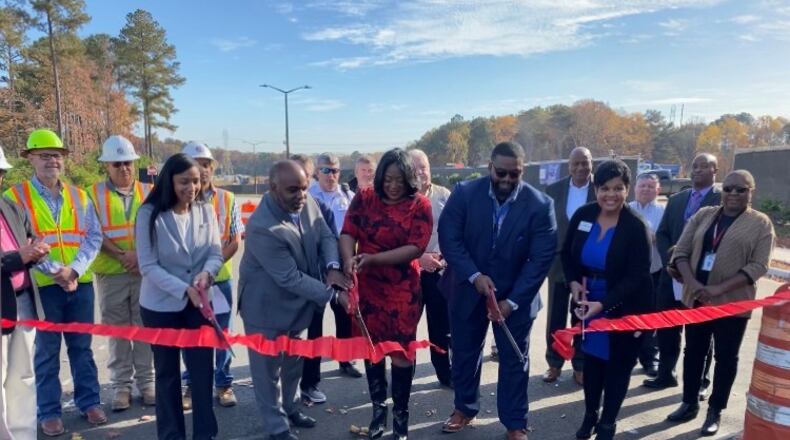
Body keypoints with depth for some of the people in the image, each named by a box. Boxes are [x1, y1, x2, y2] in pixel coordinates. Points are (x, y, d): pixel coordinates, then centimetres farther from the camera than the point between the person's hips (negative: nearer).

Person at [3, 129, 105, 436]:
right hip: (42, 285, -3)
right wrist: (55, 271, -16)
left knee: (81, 346, 12)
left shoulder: (79, 197, 7)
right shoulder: (15, 197, -2)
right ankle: (49, 412, 20)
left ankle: (89, 402, 24)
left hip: (81, 283, 3)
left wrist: (74, 269, -14)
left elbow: (93, 237, 1)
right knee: (47, 350, 7)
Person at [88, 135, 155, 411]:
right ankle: (121, 386, 17)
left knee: (145, 328, 6)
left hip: (145, 272, 1)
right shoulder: (95, 194, 3)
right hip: (111, 274, -1)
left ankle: (146, 382, 17)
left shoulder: (148, 192, 7)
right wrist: (122, 256, -14)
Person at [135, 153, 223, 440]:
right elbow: (148, 266, -15)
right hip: (161, 305, -2)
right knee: (167, 372, 14)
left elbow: (216, 253, -2)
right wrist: (184, 289, -25)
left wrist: (206, 273, -24)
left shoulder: (206, 211, -3)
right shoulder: (150, 214, -12)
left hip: (199, 303, 2)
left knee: (203, 368, 7)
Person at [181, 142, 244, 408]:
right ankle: (192, 385, 26)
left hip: (220, 277, 1)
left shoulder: (227, 199, -2)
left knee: (221, 334, 10)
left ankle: (223, 384, 24)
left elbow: (235, 240, -2)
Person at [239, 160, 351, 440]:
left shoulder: (307, 203, -11)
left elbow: (326, 236, 0)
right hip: (267, 307, -7)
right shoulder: (262, 227, -33)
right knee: (268, 368, 12)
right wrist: (334, 296, -27)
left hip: (296, 304, 7)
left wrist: (332, 267, -21)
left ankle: (289, 408, 48)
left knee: (293, 362, 25)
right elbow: (291, 278, -31)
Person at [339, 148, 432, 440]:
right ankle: (378, 408, 32)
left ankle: (400, 415, 22)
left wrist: (373, 258, -24)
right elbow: (348, 233, -7)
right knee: (372, 346, 14)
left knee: (401, 349, 5)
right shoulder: (364, 198, -1)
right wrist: (349, 260, -28)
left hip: (403, 288, -3)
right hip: (367, 286, 3)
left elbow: (415, 248, -16)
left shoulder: (420, 204, -9)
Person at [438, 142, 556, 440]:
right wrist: (475, 275, -24)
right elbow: (449, 239, -12)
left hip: (516, 296, -1)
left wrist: (512, 301, -17)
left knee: (514, 360, 10)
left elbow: (542, 258, -14)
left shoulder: (540, 205, -14)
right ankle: (465, 408, 38)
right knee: (464, 353, 16)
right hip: (468, 289, 2)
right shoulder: (464, 193, -11)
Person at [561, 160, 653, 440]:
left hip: (623, 308, -3)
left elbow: (636, 276, -21)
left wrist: (604, 304, -30)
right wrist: (573, 282, -12)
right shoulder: (582, 215, -9)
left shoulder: (636, 226, -20)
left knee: (618, 364, 13)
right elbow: (567, 253, 5)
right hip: (588, 301, 4)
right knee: (592, 359, 18)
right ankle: (590, 415, 37)